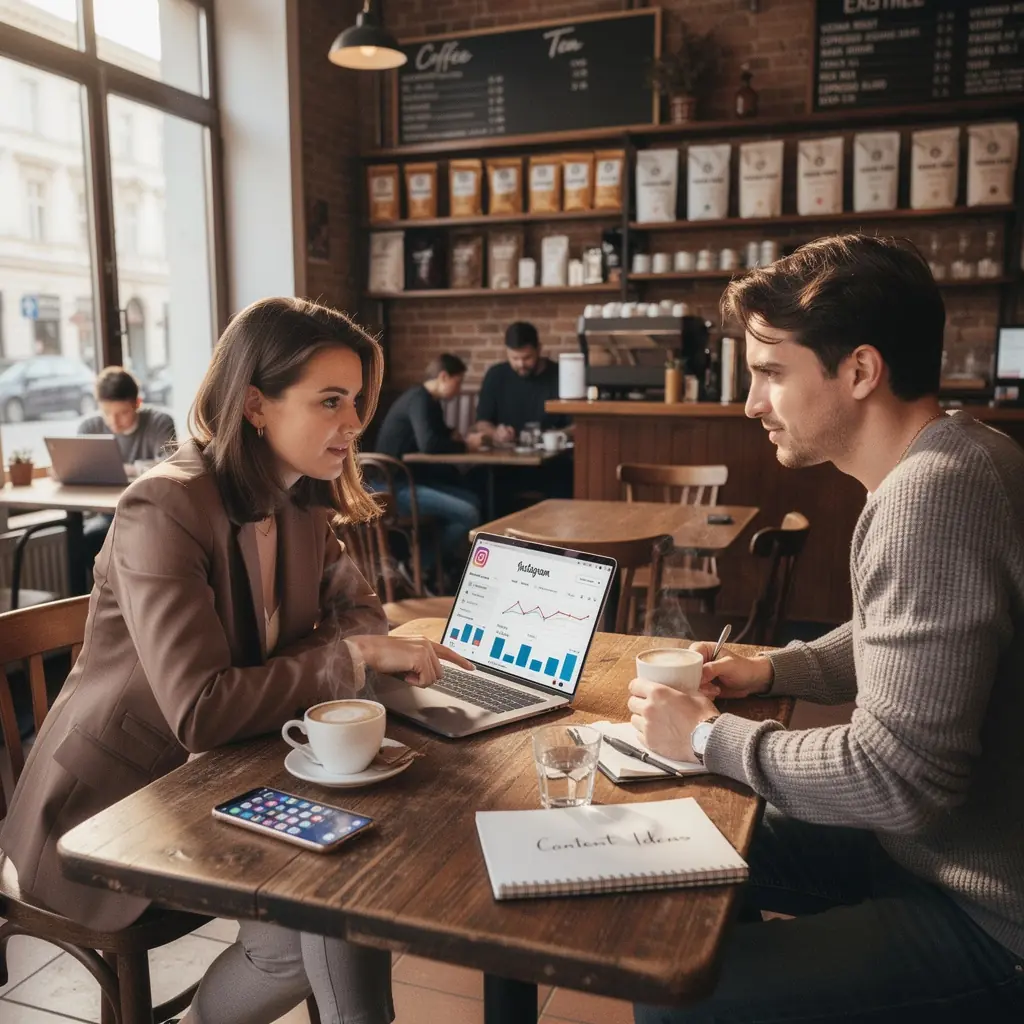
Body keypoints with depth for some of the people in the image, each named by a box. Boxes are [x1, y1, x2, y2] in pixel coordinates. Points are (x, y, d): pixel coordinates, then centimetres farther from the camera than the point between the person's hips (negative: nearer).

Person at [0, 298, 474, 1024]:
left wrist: (373, 649, -17)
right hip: (114, 809, -7)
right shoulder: (165, 510, -26)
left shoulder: (300, 501, -1)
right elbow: (202, 710, -33)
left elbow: (356, 607, 7)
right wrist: (355, 658, -27)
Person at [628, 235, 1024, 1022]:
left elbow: (896, 777, -32)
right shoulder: (951, 458, 4)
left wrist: (709, 737, -17)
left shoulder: (933, 492, -30)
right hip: (953, 847, 10)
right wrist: (772, 671, 5)